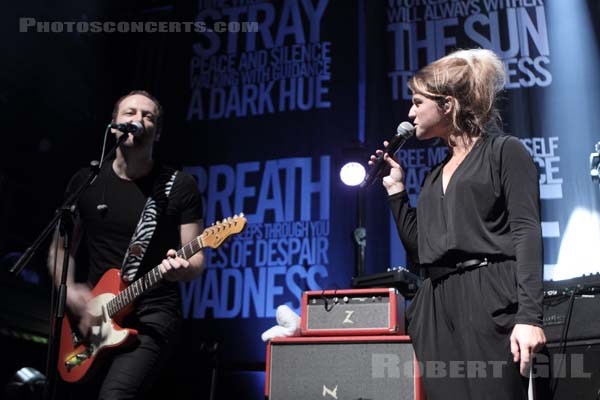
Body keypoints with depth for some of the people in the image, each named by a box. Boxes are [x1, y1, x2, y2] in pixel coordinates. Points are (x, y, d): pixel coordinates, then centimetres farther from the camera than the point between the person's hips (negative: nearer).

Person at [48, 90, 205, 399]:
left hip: (153, 314, -4)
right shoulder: (85, 182, 6)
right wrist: (70, 292, -4)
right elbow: (61, 248, 12)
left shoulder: (180, 186, -3)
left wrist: (184, 269, -25)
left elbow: (197, 257, -3)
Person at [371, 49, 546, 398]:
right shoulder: (435, 177, 22)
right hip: (437, 307, 6)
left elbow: (527, 234, -8)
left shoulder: (504, 151, 3)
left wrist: (530, 315, -19)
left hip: (490, 301, -6)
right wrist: (396, 189, 17)